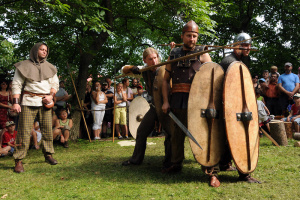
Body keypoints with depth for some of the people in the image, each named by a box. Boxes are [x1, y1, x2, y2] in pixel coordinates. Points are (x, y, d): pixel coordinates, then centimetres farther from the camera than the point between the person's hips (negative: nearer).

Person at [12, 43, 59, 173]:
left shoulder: (49, 67, 15)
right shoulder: (24, 66, 3)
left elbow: (55, 83, 16)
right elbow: (16, 85, -1)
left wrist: (51, 95, -3)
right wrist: (15, 102, -11)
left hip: (45, 102, 4)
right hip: (29, 102, -4)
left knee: (47, 129, 4)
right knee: (24, 131, -6)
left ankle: (48, 155, 18)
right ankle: (19, 161, -1)